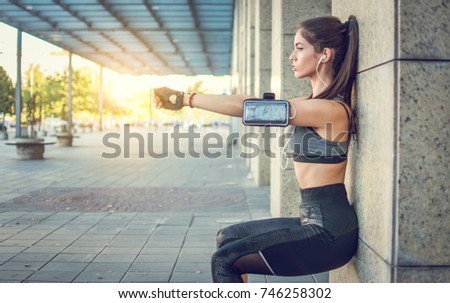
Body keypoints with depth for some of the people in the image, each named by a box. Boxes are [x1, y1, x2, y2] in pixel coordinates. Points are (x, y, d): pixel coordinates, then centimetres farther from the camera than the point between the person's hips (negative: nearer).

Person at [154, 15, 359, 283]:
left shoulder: (329, 109, -19)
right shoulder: (316, 102, 11)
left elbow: (246, 108, -19)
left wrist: (186, 99, -12)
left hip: (328, 232, -9)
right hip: (316, 222, 9)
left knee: (225, 261, -4)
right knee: (228, 238, 18)